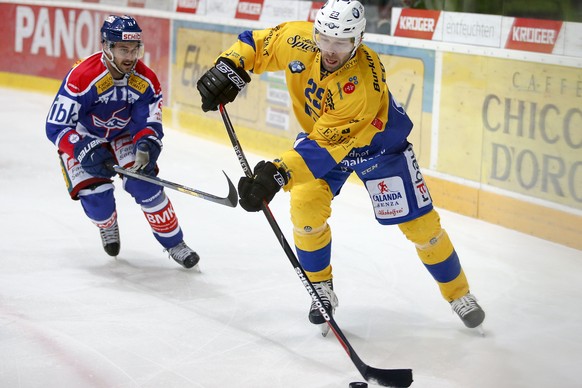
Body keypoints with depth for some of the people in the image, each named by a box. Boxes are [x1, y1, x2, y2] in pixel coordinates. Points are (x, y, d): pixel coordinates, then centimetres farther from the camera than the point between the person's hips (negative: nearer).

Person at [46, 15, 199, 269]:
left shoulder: (146, 81, -18)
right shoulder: (82, 77, -33)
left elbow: (149, 122, -12)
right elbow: (56, 126, -30)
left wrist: (147, 145, -35)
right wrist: (85, 151, -42)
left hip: (122, 136, 3)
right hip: (80, 138, -3)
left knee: (144, 181, -17)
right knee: (96, 197, -17)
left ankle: (174, 243, -3)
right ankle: (107, 226, 20)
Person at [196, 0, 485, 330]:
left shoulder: (365, 83, -42)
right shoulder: (298, 40, -28)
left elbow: (325, 145, -44)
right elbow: (256, 43, -9)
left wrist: (277, 174, -53)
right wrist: (228, 68, -27)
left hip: (378, 141, -4)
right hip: (318, 128, 4)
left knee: (419, 222, -2)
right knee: (306, 206, -17)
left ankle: (459, 293, 20)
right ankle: (321, 289, 5)